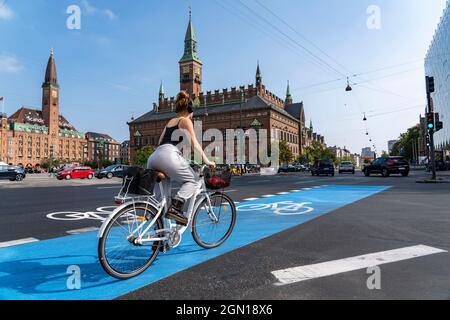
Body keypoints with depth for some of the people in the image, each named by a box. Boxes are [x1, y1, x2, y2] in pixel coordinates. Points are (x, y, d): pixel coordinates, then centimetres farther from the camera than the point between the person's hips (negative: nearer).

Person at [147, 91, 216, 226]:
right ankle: (175, 207, -19)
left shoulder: (170, 121, 31)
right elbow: (194, 143, 2)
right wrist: (207, 161, 4)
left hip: (153, 157, 8)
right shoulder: (186, 120, 11)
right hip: (168, 155, -8)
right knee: (191, 180, 4)